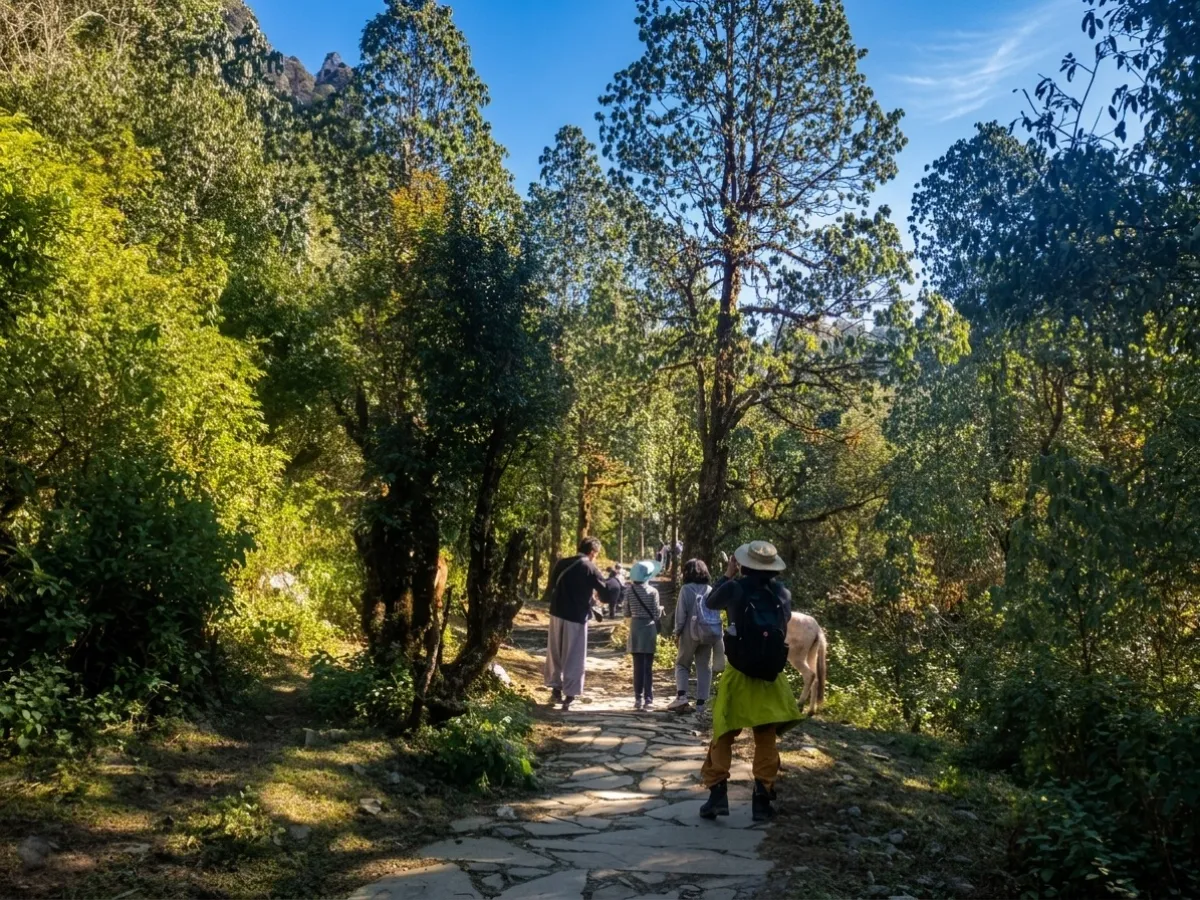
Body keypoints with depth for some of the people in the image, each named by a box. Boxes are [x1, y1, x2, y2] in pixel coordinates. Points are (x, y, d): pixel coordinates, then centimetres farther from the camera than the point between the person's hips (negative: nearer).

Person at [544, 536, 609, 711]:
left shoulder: (561, 563, 6)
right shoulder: (590, 568, -9)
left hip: (557, 613, 5)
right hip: (576, 617, -5)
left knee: (555, 653, 18)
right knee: (574, 658, 4)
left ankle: (556, 689, 26)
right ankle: (569, 696, 2)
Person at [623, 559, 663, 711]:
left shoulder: (629, 591, -2)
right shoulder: (652, 591, -8)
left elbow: (627, 614, 3)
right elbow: (656, 615, -6)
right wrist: (661, 609, 15)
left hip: (635, 629, 2)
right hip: (649, 629, -2)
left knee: (638, 666, 6)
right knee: (648, 666, 3)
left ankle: (638, 699, 6)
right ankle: (648, 699, 2)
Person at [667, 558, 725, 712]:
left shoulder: (686, 589, -6)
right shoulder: (710, 590, 8)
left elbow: (681, 613, -7)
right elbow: (717, 614, 8)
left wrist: (677, 632, 3)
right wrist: (718, 635, 12)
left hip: (691, 632, -4)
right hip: (710, 633, 4)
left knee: (682, 664, 9)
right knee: (705, 667, 9)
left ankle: (681, 696, -9)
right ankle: (701, 702, 7)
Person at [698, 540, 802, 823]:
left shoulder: (735, 588, -9)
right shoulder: (783, 594, -2)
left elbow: (710, 602, 11)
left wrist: (727, 575, 19)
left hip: (738, 674, -2)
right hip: (771, 676, 2)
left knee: (723, 736, 8)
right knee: (766, 740, 11)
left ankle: (718, 794, -1)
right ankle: (762, 799, 8)